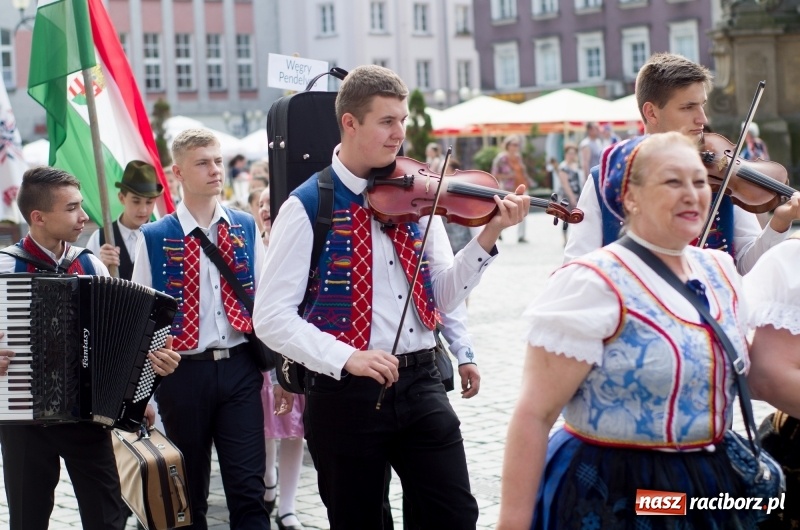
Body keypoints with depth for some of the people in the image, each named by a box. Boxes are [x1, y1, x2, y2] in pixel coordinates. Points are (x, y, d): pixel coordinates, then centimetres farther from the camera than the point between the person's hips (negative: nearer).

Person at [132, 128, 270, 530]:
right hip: (184, 373, -1)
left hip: (239, 368, 1)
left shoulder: (245, 228, 6)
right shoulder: (155, 238, -1)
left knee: (249, 489, -2)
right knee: (189, 493, 11)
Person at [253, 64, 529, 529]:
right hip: (345, 391, -4)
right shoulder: (308, 207, -8)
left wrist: (487, 237, -11)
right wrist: (346, 358, -25)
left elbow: (443, 297, 4)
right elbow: (271, 317, -12)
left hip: (421, 383, 4)